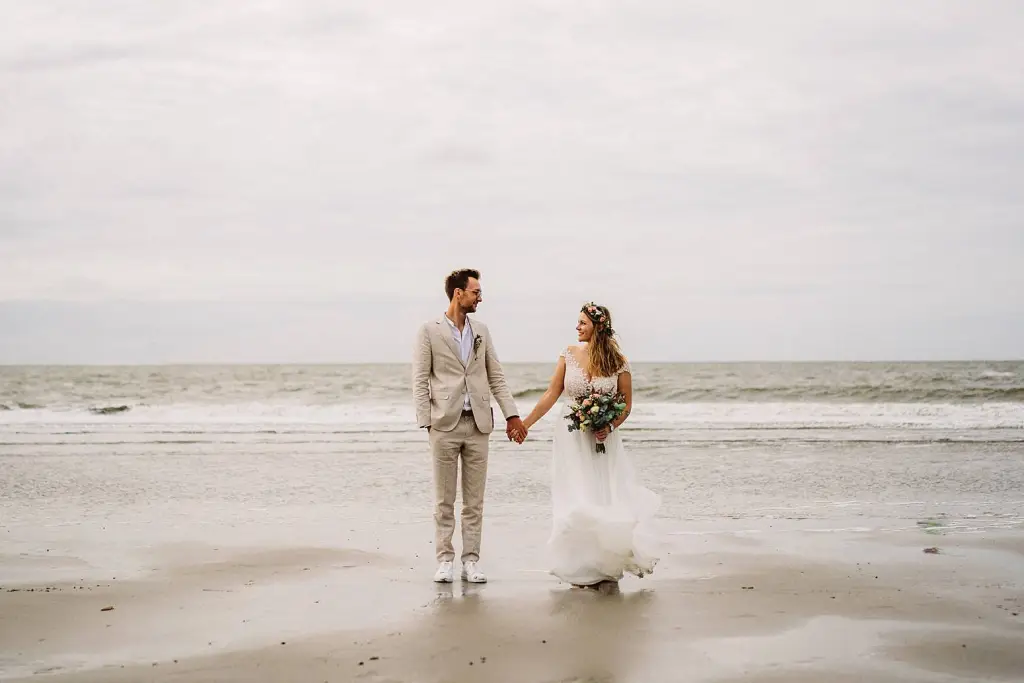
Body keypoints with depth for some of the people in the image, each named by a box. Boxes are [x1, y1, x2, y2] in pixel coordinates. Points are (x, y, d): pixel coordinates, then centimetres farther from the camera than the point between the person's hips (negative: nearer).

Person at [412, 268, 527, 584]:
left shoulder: (481, 331, 12)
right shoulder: (430, 331, -1)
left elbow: (496, 376, 13)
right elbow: (420, 381, -3)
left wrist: (512, 414, 6)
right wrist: (426, 423, -9)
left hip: (478, 425, 4)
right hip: (445, 425, -4)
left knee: (474, 500, 5)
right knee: (444, 500, 3)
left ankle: (471, 561, 10)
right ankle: (445, 560, 9)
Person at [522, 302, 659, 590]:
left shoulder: (618, 361, -5)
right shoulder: (569, 354, 1)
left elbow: (627, 404, 3)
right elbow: (551, 395, 6)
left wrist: (610, 427, -15)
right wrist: (525, 424, 5)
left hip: (604, 439, -1)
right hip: (572, 438, 1)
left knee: (606, 499, -5)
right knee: (576, 502, 0)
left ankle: (607, 569, 5)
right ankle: (583, 568, 11)